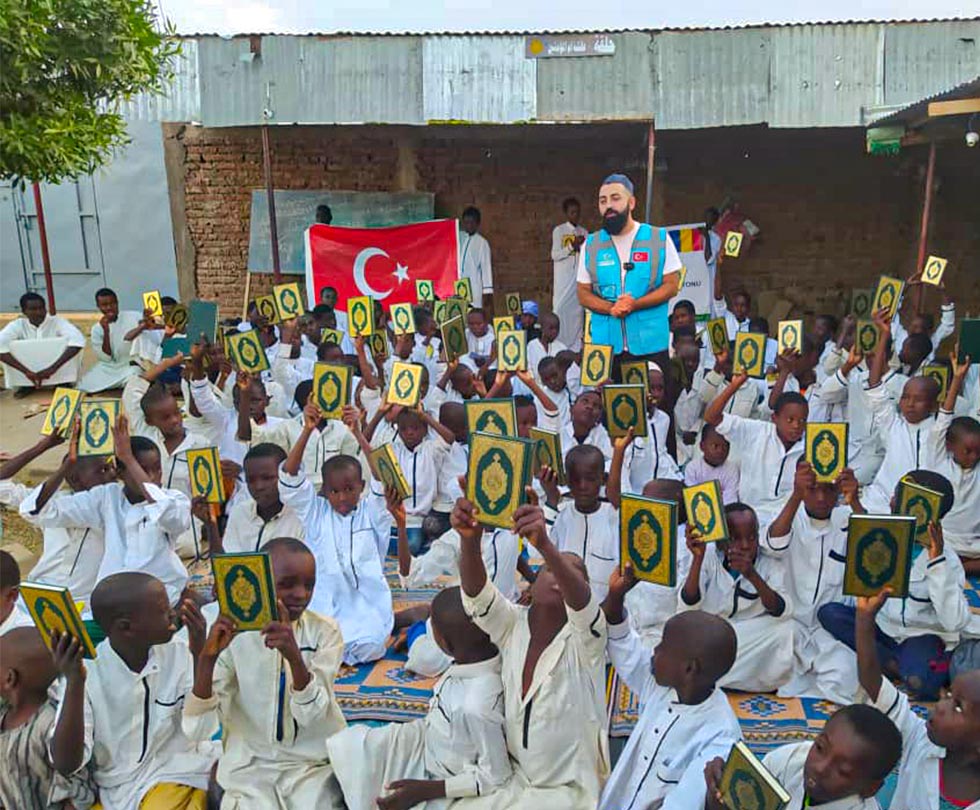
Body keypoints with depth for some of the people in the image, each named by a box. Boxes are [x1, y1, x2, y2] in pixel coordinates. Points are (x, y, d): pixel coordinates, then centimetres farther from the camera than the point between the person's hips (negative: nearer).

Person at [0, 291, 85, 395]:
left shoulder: (57, 322, -18)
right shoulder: (17, 325, -13)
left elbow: (78, 340, -36)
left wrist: (53, 368, -41)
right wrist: (26, 371, -39)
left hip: (60, 373, -1)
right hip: (30, 372, 2)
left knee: (68, 341, -27)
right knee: (10, 346, -22)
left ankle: (64, 382, -4)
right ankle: (27, 384, 0)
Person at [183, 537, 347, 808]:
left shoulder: (325, 631, -6)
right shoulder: (232, 634, -8)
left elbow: (312, 715, -17)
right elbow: (197, 731, -14)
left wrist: (294, 656, -33)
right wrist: (206, 657, -28)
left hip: (314, 765, 1)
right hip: (249, 768, 0)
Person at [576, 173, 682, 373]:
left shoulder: (659, 239, 2)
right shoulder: (591, 245, 8)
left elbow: (671, 286, 0)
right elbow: (583, 293, 8)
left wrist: (635, 304, -16)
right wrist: (610, 309, -12)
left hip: (651, 344, -1)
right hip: (605, 346, 1)